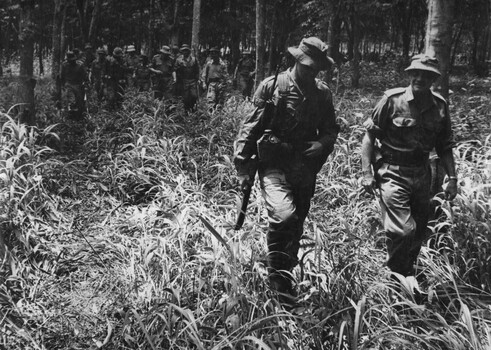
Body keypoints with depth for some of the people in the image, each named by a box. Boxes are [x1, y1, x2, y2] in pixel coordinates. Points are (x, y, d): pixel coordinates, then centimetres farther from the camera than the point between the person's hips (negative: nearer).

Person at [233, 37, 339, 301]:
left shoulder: (322, 93, 8)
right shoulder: (272, 87, -5)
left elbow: (330, 129, 16)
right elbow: (251, 127, -5)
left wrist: (322, 144, -7)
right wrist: (243, 166, -8)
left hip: (305, 171, 5)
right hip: (274, 167, -4)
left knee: (295, 228, 14)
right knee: (284, 217, -26)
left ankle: (286, 279, 34)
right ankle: (278, 279, -10)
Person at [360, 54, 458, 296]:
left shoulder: (439, 106, 3)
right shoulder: (392, 100, -10)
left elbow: (444, 146, 11)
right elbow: (369, 136, -6)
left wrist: (452, 178, 6)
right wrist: (366, 172, -11)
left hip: (422, 173, 5)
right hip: (392, 172, -5)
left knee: (419, 230, 12)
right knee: (402, 229, -12)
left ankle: (404, 271, 36)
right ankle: (401, 275, 14)